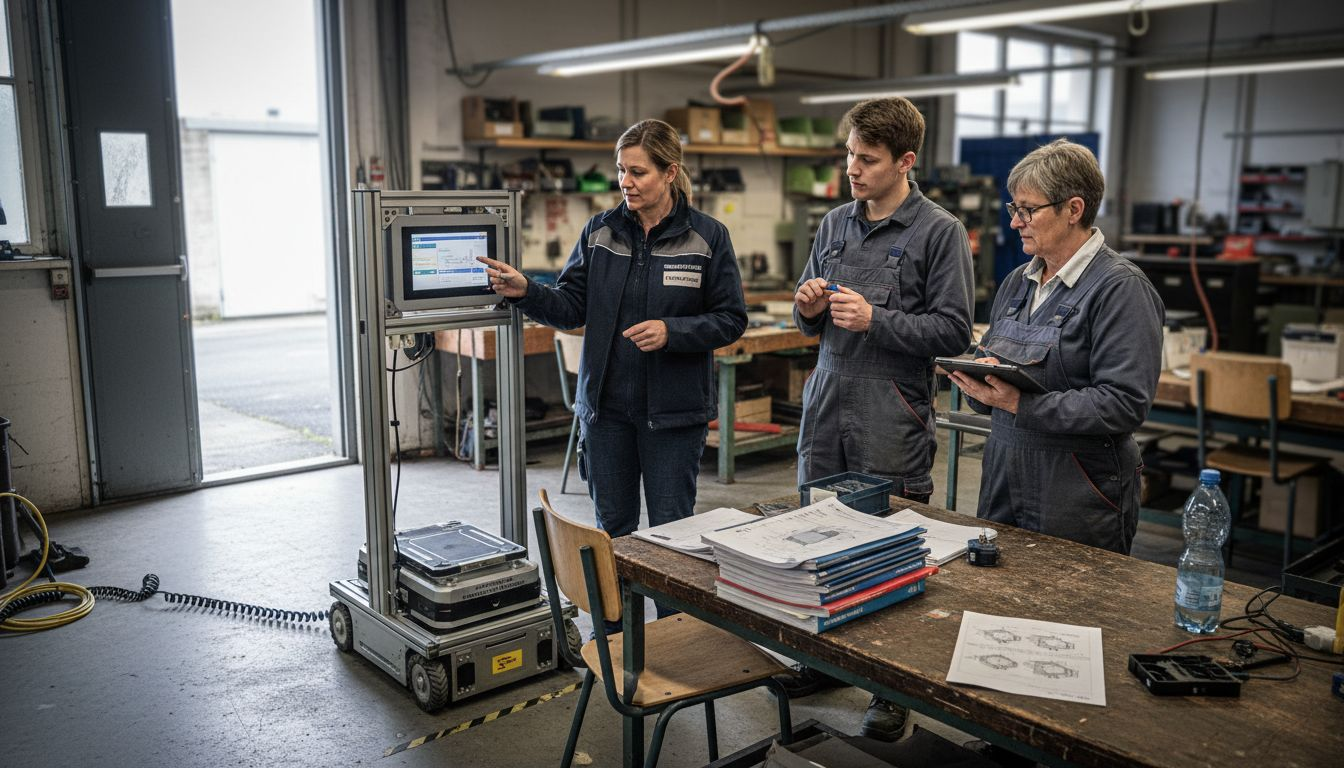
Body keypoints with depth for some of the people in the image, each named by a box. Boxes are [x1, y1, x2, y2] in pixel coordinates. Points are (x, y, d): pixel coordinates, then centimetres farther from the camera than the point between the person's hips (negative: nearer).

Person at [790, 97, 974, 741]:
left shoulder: (939, 231, -6)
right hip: (826, 407, 6)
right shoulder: (834, 224, 11)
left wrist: (874, 319, -18)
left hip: (891, 421, -5)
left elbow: (953, 332, -11)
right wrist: (808, 308, -4)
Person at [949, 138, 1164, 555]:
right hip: (1004, 477, 7)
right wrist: (976, 375, -6)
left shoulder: (1120, 288, -12)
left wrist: (1022, 405, -24)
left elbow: (1124, 404, -20)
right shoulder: (1018, 282, 12)